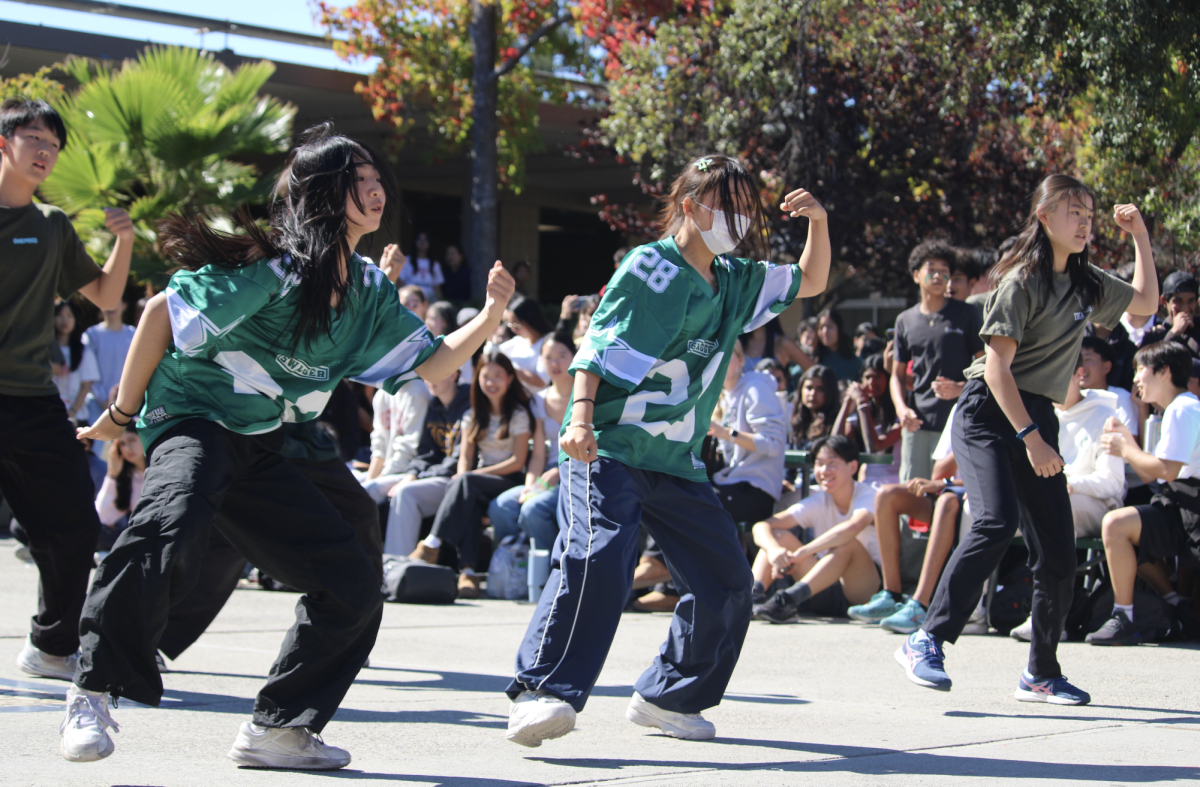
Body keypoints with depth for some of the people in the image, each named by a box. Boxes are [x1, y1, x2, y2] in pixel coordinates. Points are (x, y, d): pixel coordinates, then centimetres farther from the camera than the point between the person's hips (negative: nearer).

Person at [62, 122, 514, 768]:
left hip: (261, 450, 8)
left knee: (353, 582, 3)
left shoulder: (368, 292, 9)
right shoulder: (272, 267, -16)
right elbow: (163, 313, -12)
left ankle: (277, 729, 13)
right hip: (193, 419, -8)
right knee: (172, 524, -39)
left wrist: (490, 316, -2)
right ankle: (92, 693, -28)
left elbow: (428, 366, 14)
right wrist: (122, 414, -6)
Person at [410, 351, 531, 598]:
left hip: (509, 482, -4)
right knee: (468, 499, -34)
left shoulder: (518, 415, 1)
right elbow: (465, 457, 11)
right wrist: (462, 479, -13)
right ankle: (467, 570, -47)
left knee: (465, 483, -34)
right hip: (479, 482, 4)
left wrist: (474, 475, -13)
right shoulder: (474, 416, 17)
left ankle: (432, 545, -40)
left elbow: (518, 461, -7)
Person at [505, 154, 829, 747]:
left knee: (725, 580, 3)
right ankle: (541, 691, -29)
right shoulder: (650, 266, -6)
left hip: (676, 462, 8)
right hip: (608, 446, -8)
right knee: (598, 556, -28)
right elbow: (597, 347, -12)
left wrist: (818, 222, 8)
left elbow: (810, 282, 27)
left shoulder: (734, 282, 16)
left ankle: (665, 697, 17)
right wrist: (581, 418, -25)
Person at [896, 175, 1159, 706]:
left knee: (1058, 552, 0)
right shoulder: (1023, 280, -10)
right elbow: (998, 365, -15)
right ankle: (926, 641, -24)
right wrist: (1031, 438, -21)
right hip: (990, 413, -7)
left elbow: (1146, 302, 30)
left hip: (1037, 418, 7)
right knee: (996, 522, -28)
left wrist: (1141, 237, 19)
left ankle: (1042, 673, 13)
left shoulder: (1087, 284, 13)